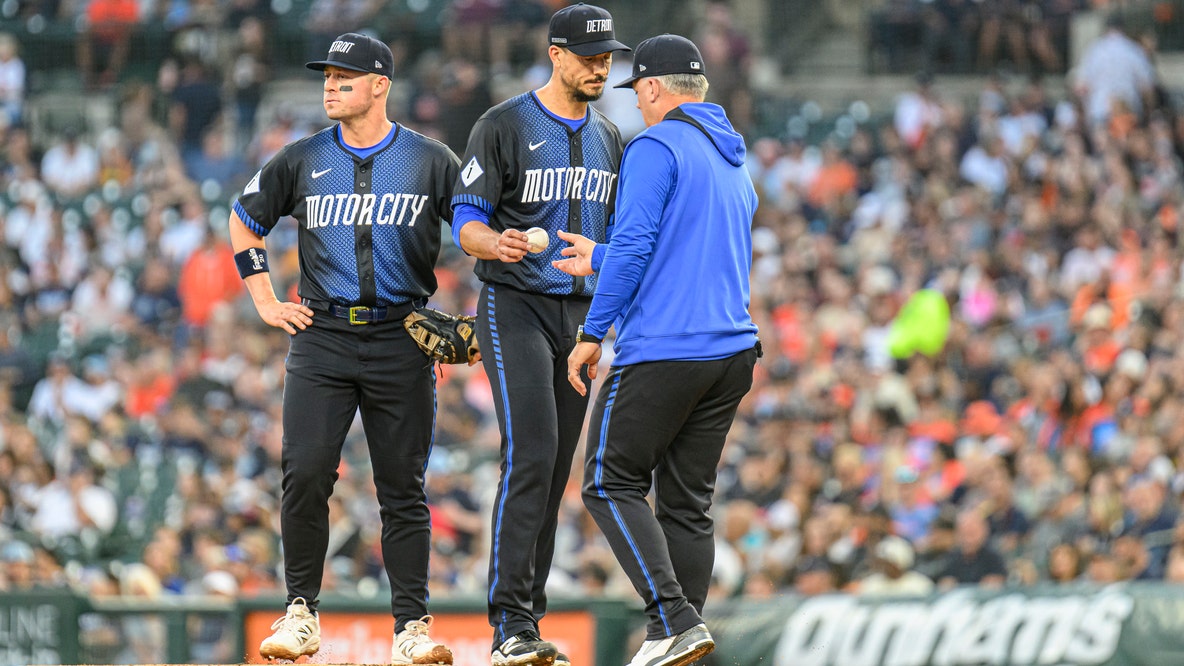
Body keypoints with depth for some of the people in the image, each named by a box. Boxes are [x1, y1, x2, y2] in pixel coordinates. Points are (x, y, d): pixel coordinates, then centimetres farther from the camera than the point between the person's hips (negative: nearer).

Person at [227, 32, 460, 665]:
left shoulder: (431, 161, 3)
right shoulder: (301, 160, 8)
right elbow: (245, 222, 21)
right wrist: (266, 303, 11)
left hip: (402, 343, -1)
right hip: (321, 338, 1)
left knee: (404, 488, 0)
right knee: (305, 474, -11)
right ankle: (301, 612, 0)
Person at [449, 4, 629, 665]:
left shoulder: (608, 137, 13)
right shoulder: (504, 125, -6)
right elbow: (467, 220, -10)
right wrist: (494, 243, -32)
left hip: (581, 311, 6)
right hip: (515, 306, -6)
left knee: (556, 467, 5)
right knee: (531, 454, -19)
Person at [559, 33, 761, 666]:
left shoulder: (656, 146, -6)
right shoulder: (735, 163, 21)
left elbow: (634, 246, -15)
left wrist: (592, 332, -9)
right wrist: (599, 260, 37)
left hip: (661, 352, -8)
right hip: (733, 351, 8)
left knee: (612, 484, -2)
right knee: (687, 501, 10)